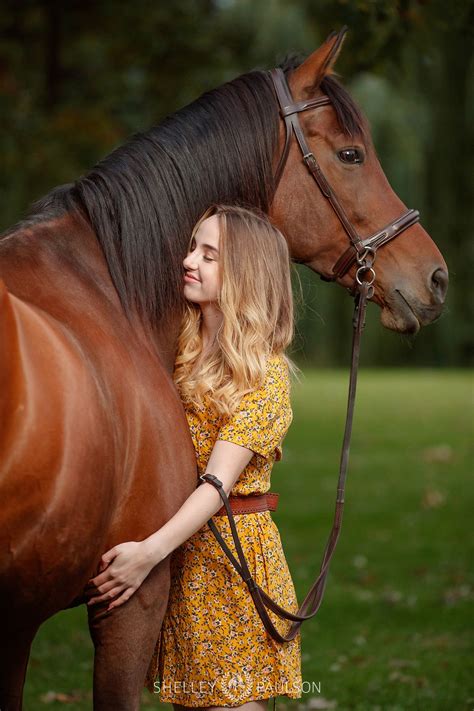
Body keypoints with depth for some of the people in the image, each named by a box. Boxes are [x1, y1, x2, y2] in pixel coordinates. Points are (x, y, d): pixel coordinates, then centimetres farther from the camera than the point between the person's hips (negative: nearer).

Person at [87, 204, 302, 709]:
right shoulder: (176, 350, 7)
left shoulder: (266, 374, -11)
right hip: (174, 561, 6)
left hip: (231, 555, -6)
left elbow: (219, 482, -21)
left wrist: (150, 550, -31)